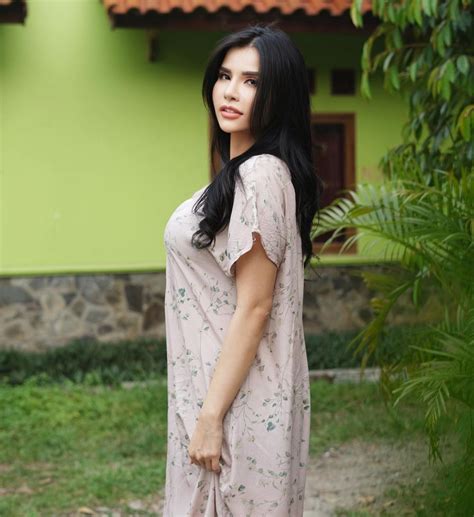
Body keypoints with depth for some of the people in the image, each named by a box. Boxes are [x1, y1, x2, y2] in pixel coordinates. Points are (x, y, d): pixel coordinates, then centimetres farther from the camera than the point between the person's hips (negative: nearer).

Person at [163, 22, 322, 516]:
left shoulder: (261, 174, -19)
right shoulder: (240, 171, 11)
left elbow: (254, 308, -21)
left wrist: (211, 417, -20)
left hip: (239, 396, -10)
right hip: (215, 382, 10)